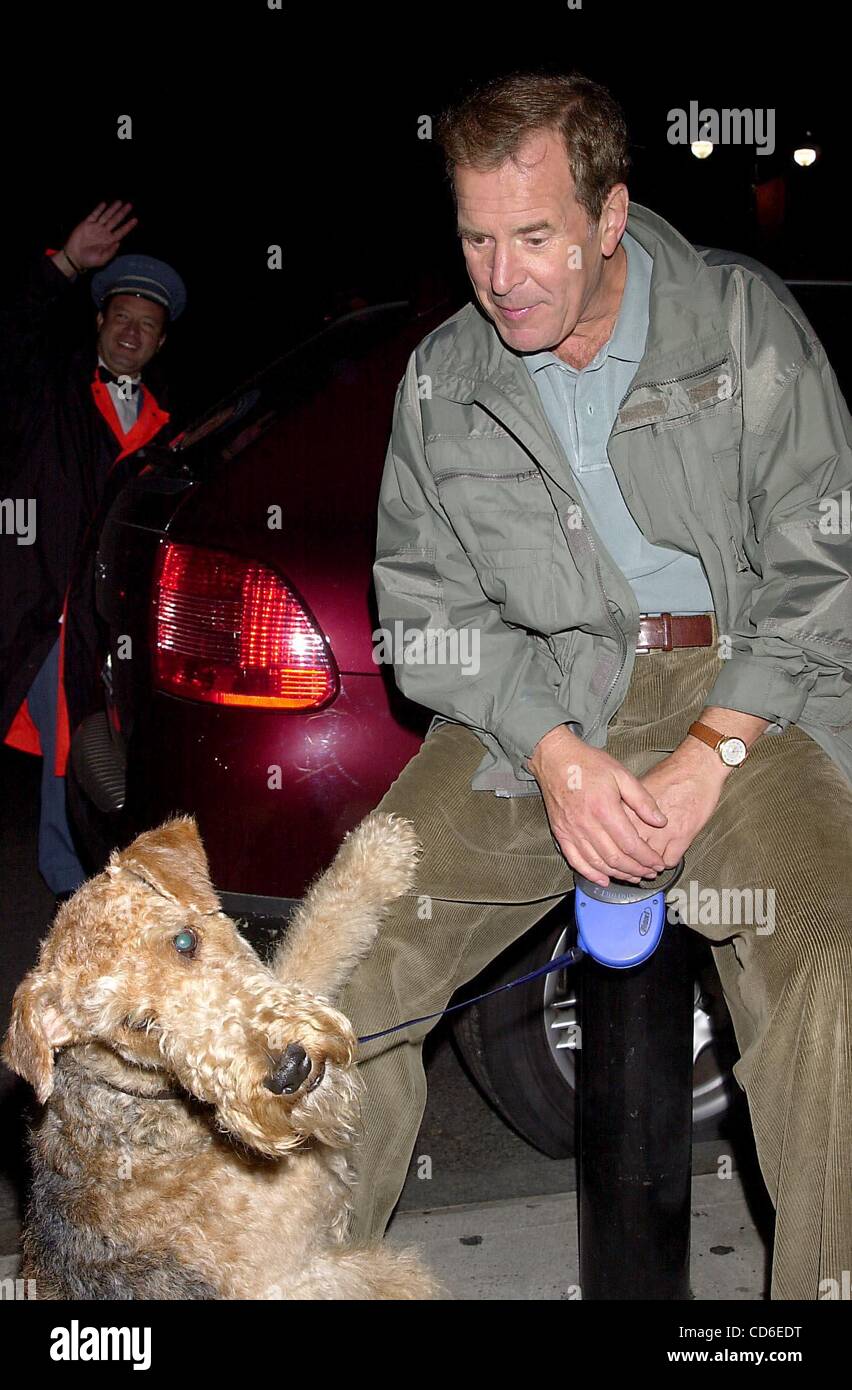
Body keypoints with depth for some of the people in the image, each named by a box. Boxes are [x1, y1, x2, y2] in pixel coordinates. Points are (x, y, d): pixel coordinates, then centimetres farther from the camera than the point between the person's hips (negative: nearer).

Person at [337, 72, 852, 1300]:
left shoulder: (745, 321, -1)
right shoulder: (442, 379, 7)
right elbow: (427, 603, 4)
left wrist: (710, 754, -14)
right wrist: (557, 753, -12)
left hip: (741, 689, -2)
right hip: (531, 703, 2)